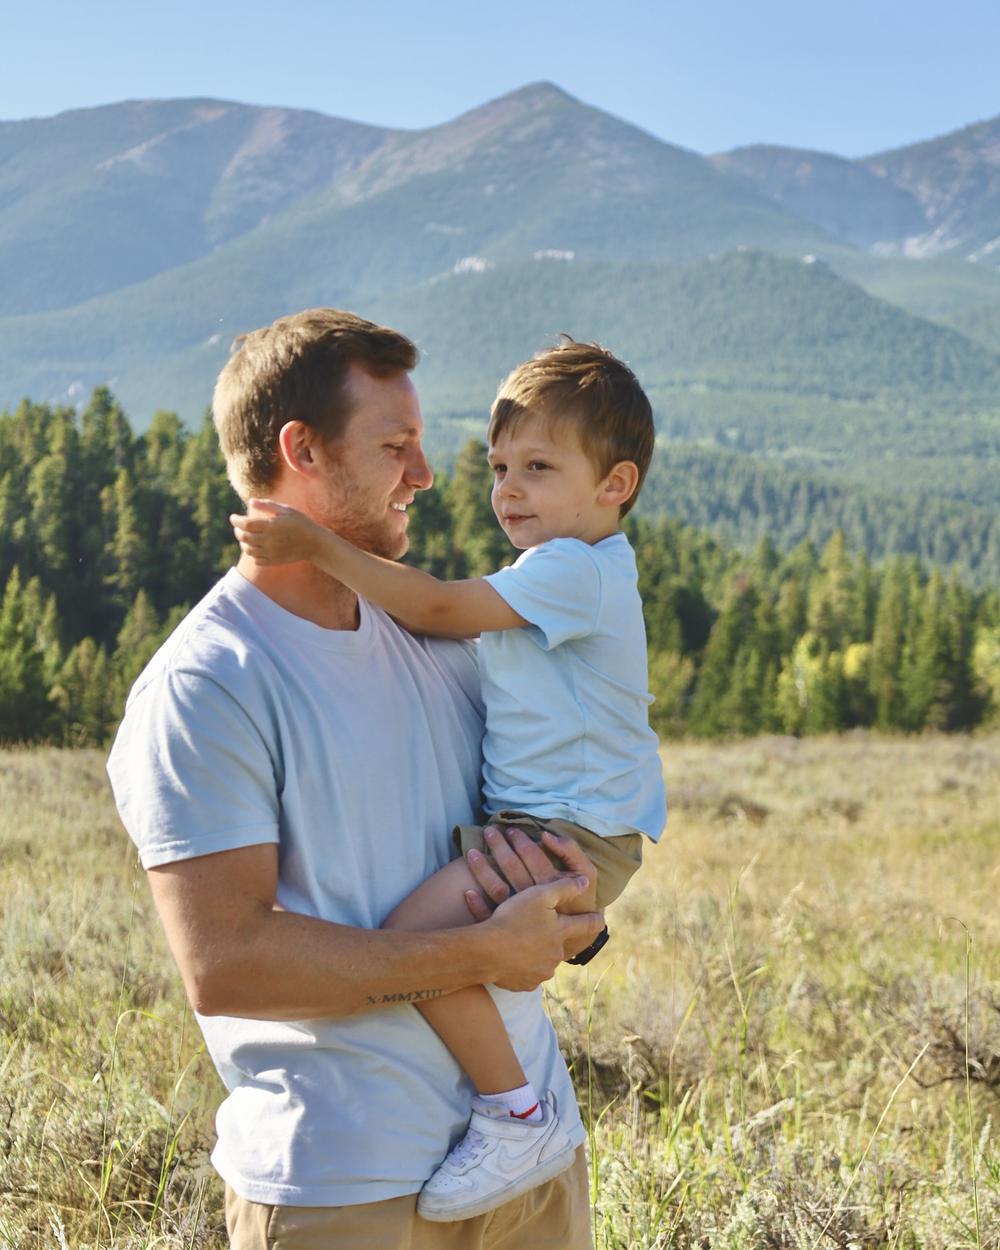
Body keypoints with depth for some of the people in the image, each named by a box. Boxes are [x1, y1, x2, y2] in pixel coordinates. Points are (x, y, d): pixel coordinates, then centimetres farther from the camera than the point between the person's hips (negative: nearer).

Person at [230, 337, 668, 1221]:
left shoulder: (573, 569, -15)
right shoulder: (573, 570, 18)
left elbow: (440, 609, -18)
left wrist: (320, 546, -17)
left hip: (574, 837, -11)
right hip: (533, 821, 11)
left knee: (416, 933, -26)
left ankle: (518, 1118, -15)